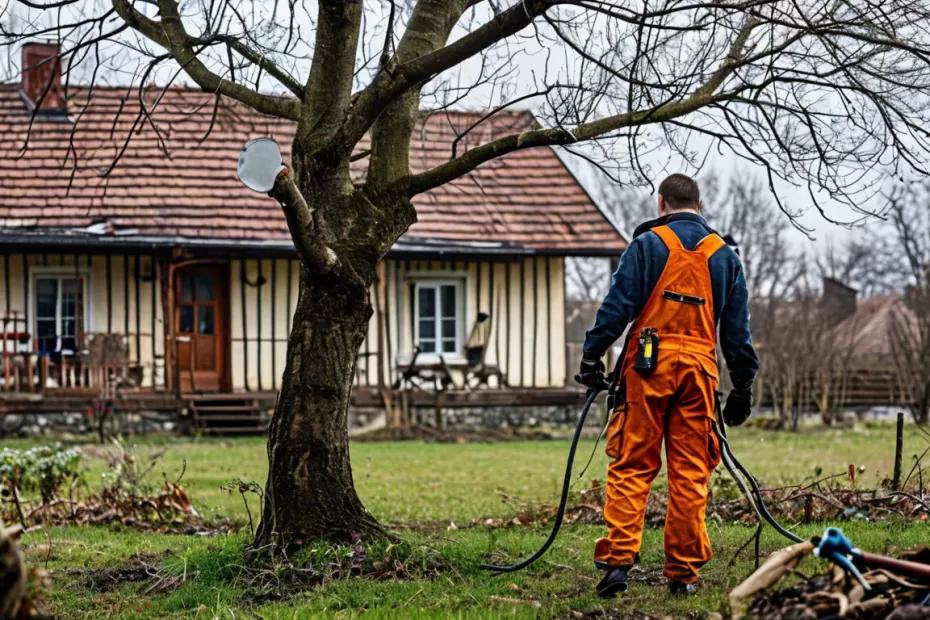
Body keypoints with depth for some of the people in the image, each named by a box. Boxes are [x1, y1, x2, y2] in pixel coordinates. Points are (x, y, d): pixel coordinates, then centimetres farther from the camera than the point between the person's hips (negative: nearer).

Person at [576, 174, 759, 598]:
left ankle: (617, 559, -12)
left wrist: (592, 355, -3)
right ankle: (683, 572, 6)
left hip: (648, 365, -2)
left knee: (631, 467, -2)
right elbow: (737, 328, 15)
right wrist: (743, 387, 19)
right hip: (698, 369, 3)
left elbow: (618, 304, -5)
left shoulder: (648, 244, 3)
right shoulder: (724, 255, 15)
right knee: (690, 473, 5)